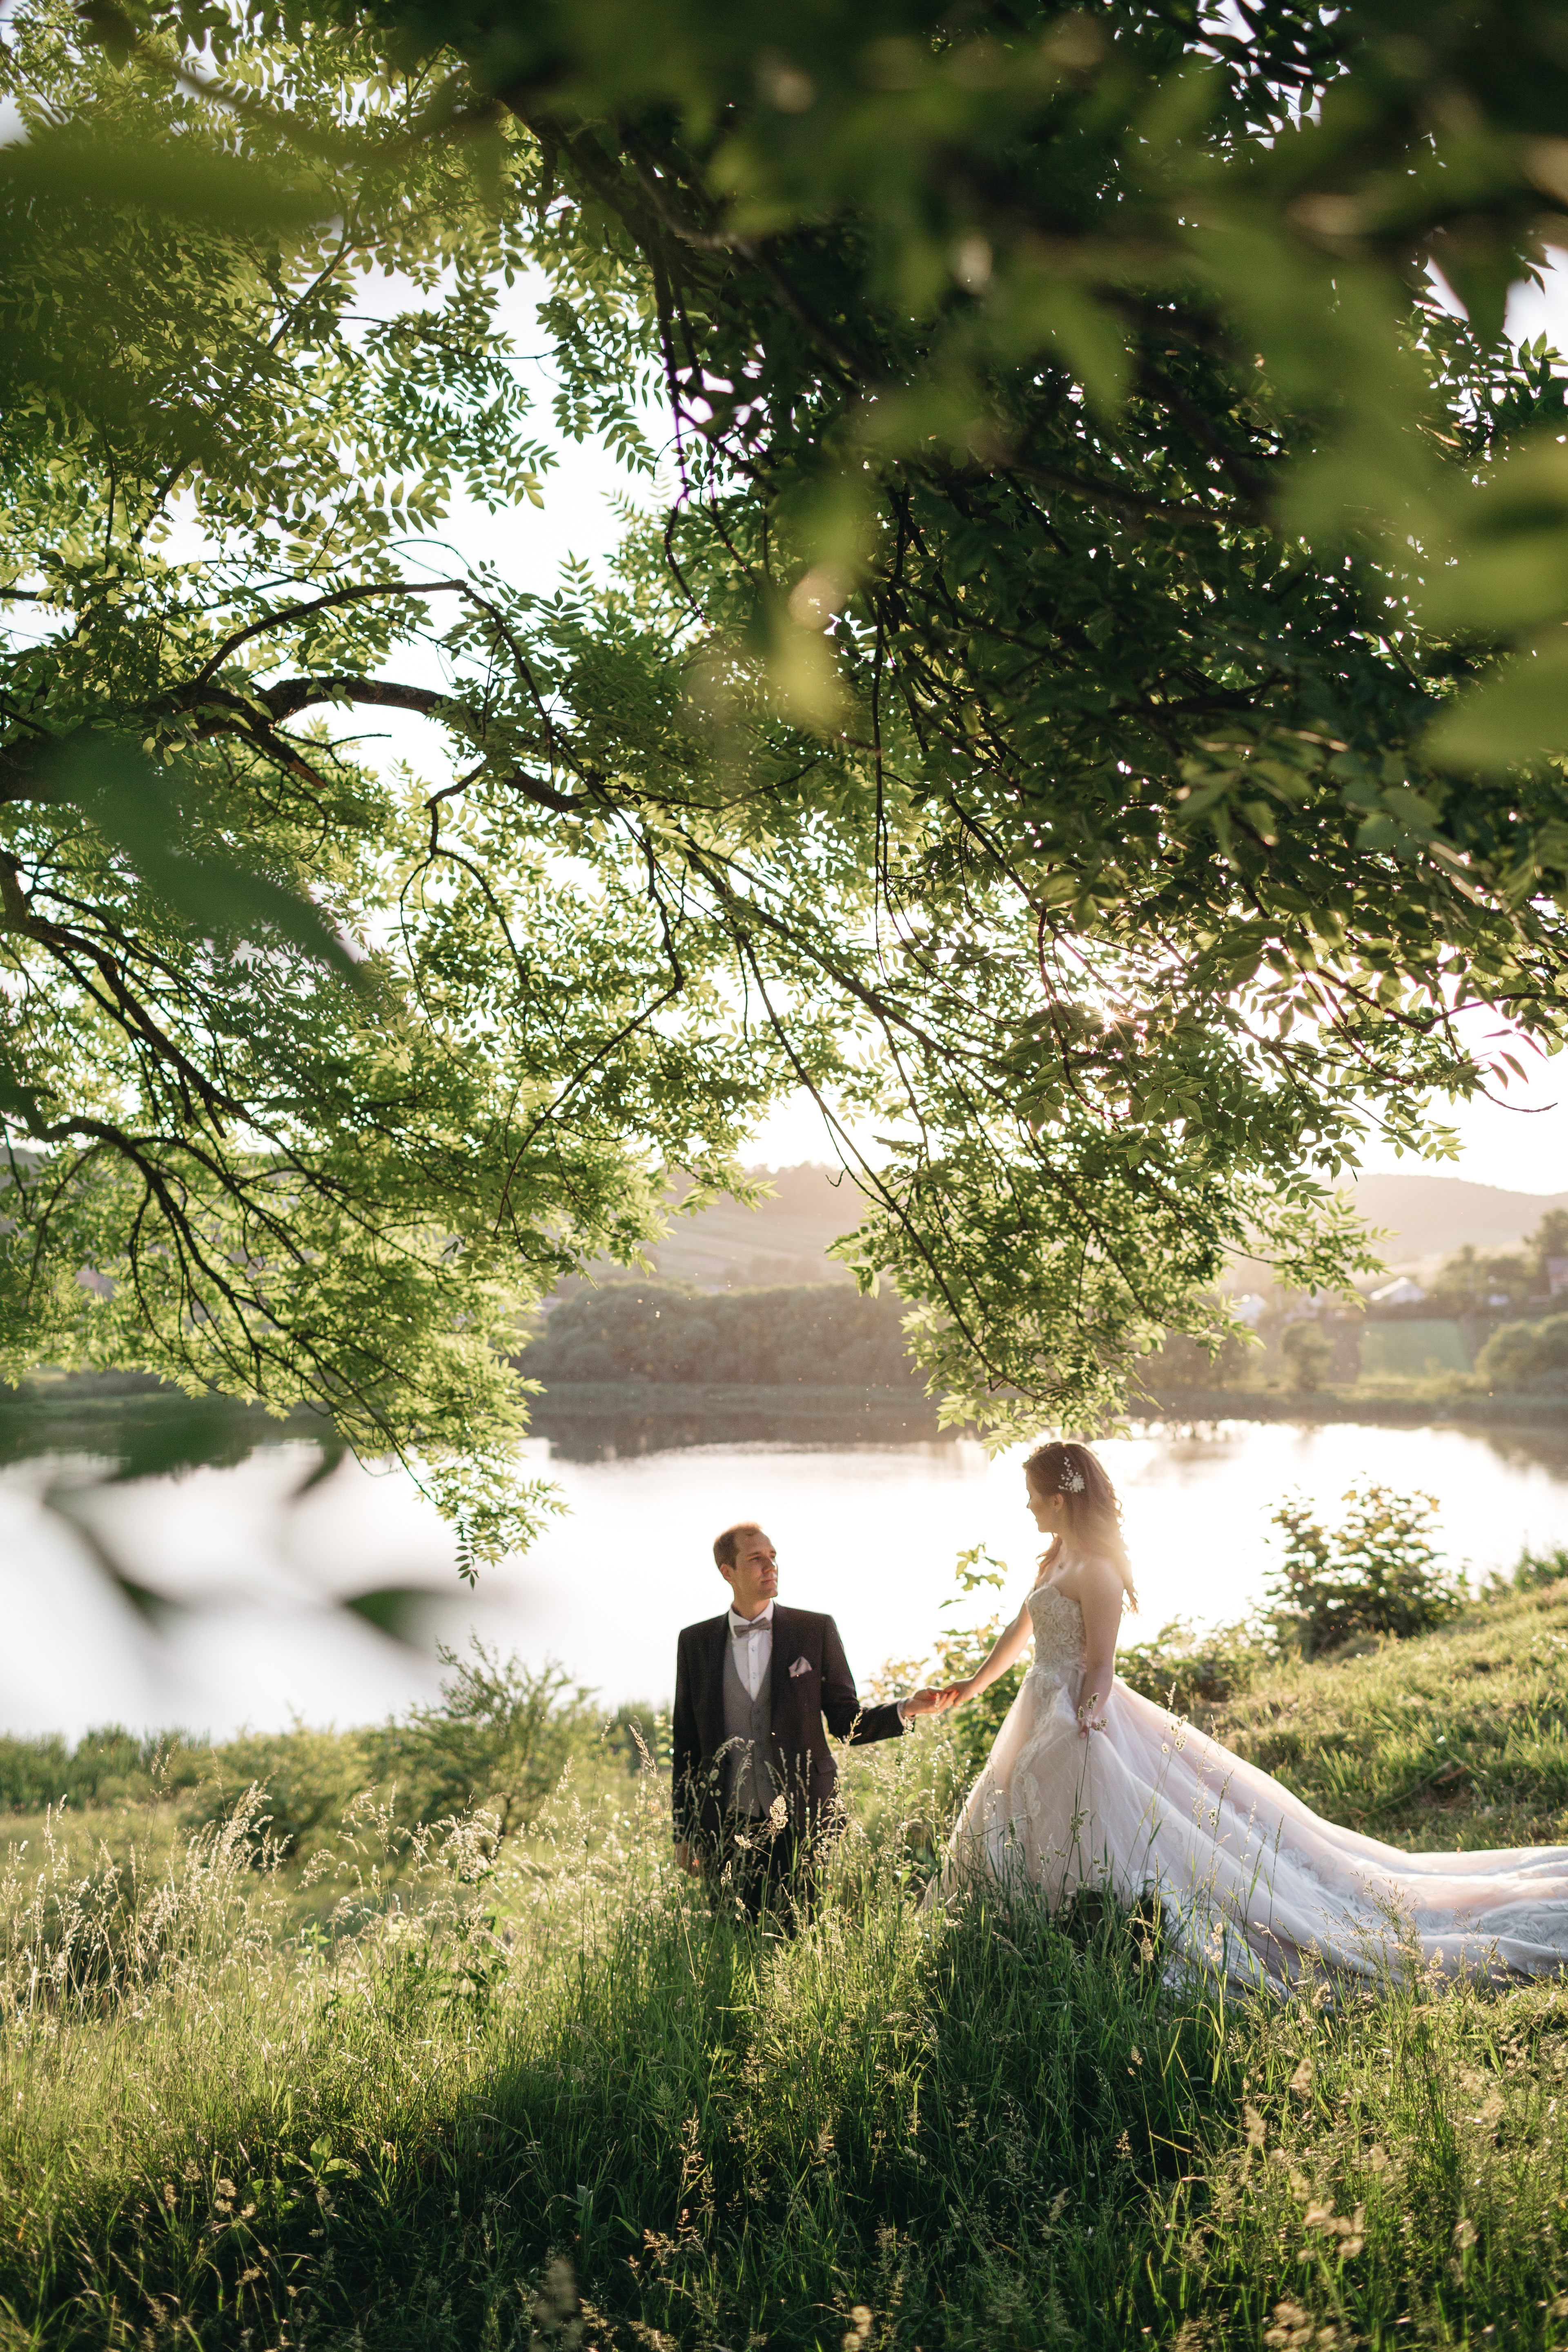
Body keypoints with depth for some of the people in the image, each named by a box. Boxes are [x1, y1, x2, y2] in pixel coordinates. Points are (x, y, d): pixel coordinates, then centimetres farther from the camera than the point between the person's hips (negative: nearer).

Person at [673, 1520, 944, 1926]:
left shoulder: (816, 1630, 3)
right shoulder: (696, 1642, 6)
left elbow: (849, 1724, 5)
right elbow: (686, 1740, 10)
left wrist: (905, 1709, -12)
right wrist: (684, 1831, 7)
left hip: (802, 1820, -1)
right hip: (727, 1827, 1)